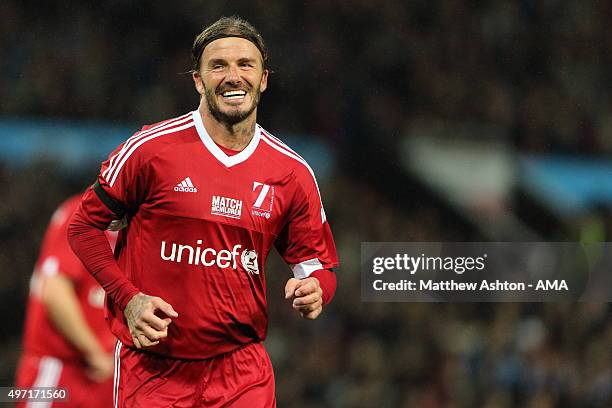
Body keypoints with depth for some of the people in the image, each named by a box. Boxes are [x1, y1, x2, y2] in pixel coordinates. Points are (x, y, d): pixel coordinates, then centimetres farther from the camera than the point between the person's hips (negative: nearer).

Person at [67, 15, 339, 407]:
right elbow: (85, 225, 2)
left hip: (243, 369, 2)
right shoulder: (151, 148, -6)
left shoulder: (293, 172, 3)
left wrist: (313, 289, -14)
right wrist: (128, 298, -11)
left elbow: (319, 264, 10)